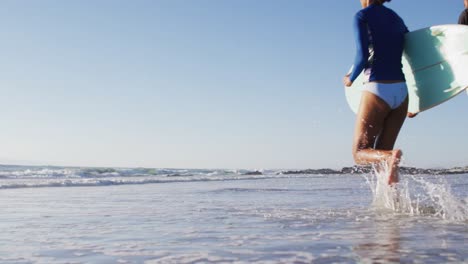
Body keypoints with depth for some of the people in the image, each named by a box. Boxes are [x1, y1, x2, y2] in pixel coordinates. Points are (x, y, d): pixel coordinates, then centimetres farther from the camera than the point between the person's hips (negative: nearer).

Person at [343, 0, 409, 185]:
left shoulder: (363, 16, -2)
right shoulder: (396, 18, 18)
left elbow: (363, 57, -13)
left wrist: (350, 79, 5)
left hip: (377, 90, -6)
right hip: (401, 91, 6)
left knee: (359, 152, 3)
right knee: (381, 152, 13)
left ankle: (390, 157, -28)